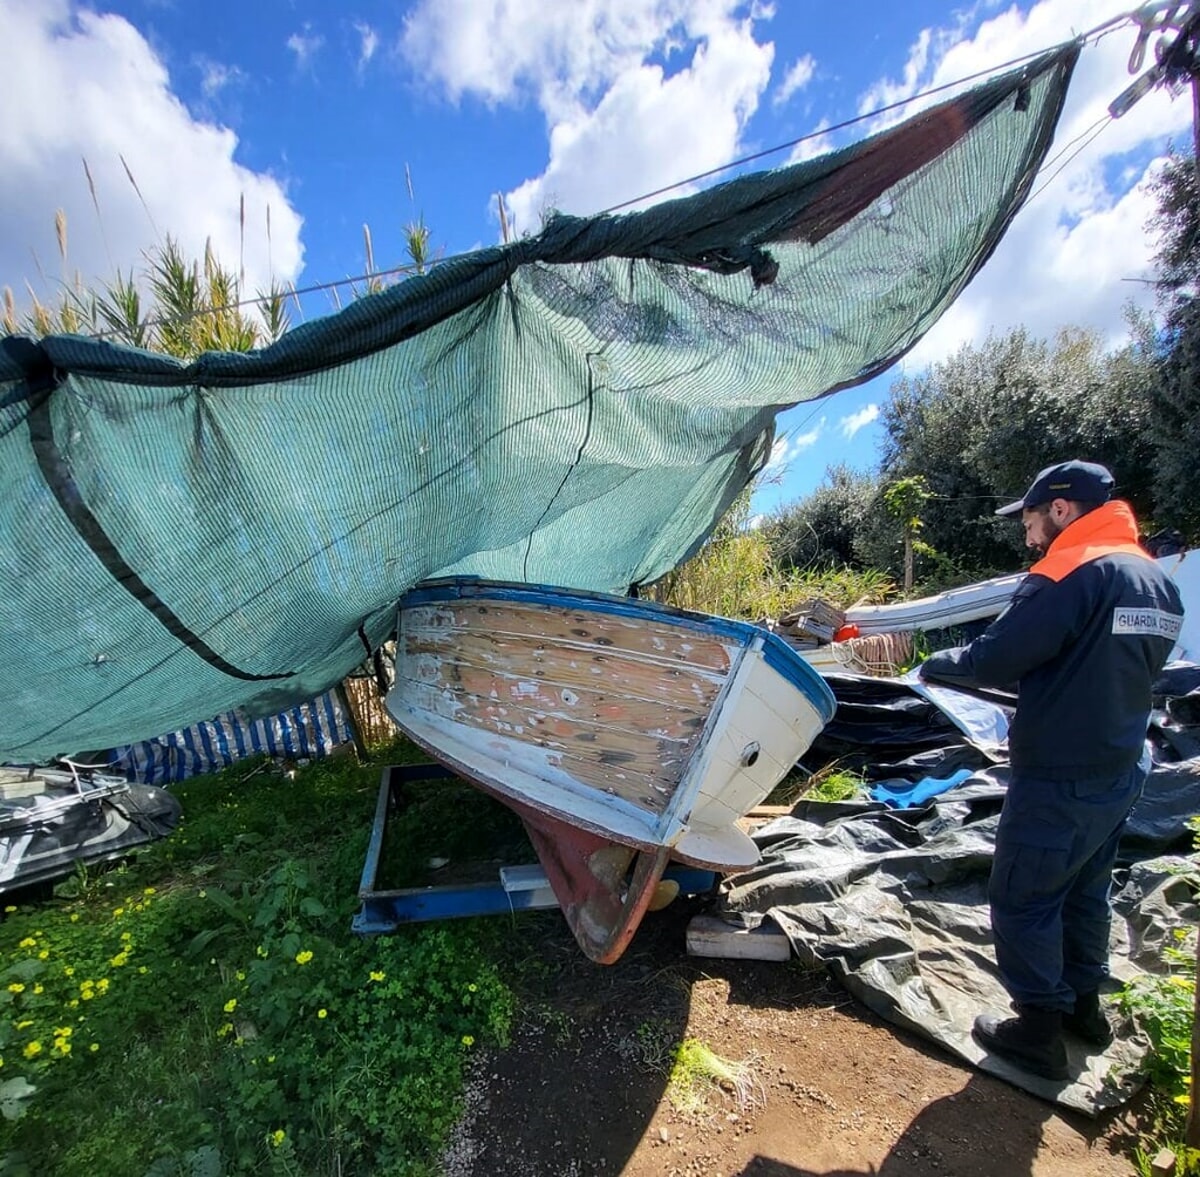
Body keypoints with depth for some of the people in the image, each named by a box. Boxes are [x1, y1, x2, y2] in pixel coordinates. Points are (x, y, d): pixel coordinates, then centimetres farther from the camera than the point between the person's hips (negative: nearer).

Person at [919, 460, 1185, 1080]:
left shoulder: (1071, 572, -20)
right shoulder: (1159, 581, 8)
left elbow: (992, 660, -22)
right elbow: (1112, 672, 15)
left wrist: (936, 665, -4)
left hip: (1057, 782, -9)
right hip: (1120, 773, 9)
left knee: (1023, 901, 7)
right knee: (1084, 892, 25)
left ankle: (1038, 1033, 21)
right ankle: (1083, 1005, 42)